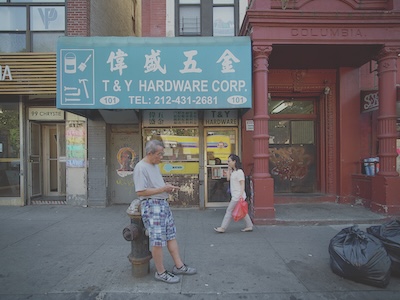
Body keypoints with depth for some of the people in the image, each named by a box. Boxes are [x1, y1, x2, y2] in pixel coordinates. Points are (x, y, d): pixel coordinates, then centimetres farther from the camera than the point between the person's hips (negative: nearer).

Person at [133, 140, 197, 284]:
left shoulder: (155, 166, 14)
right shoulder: (140, 167, -15)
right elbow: (140, 192, -20)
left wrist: (168, 187, 4)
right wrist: (162, 189, -18)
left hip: (163, 203, 9)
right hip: (151, 206, -9)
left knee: (171, 236, 13)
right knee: (157, 240, -1)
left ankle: (179, 266, 25)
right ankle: (160, 272, 15)